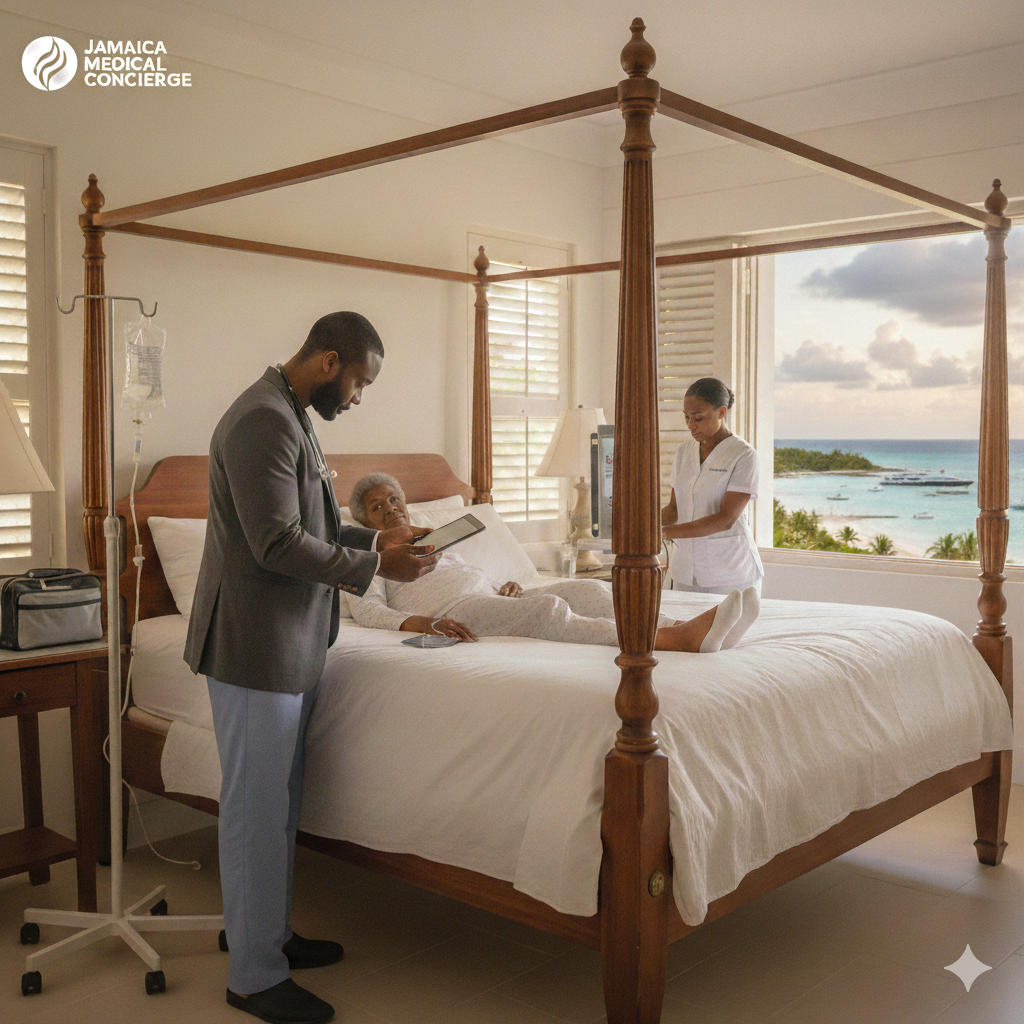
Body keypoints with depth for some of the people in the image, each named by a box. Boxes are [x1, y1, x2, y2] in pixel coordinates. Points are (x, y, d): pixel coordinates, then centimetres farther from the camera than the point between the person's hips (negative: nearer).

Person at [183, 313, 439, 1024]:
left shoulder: (292, 417, 15)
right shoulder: (262, 421, -19)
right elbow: (278, 544, -24)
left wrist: (377, 537, 11)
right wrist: (376, 567, -17)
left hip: (294, 645, 10)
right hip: (256, 647, -10)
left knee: (281, 803, 19)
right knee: (258, 808, 0)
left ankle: (275, 934, 33)